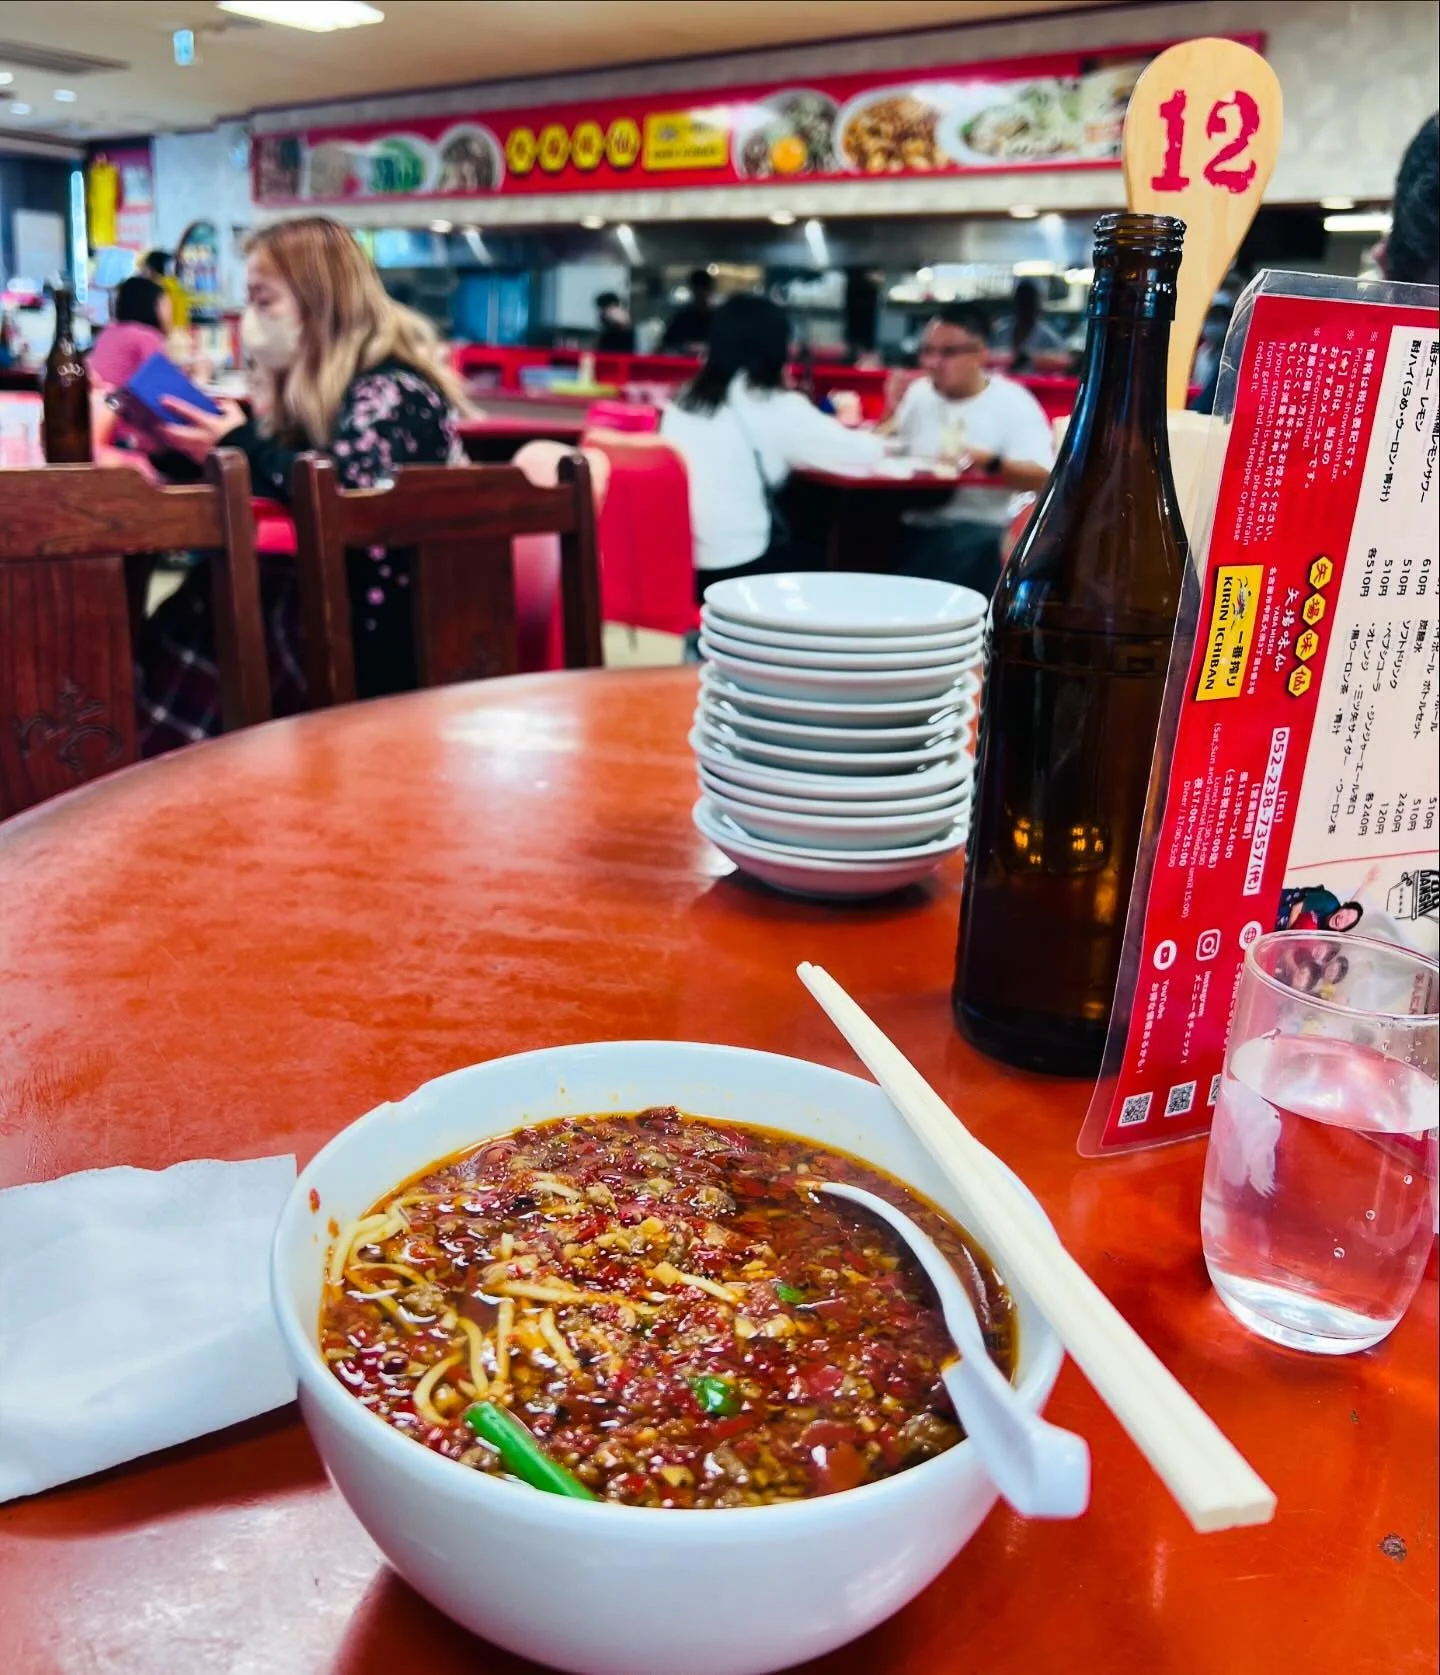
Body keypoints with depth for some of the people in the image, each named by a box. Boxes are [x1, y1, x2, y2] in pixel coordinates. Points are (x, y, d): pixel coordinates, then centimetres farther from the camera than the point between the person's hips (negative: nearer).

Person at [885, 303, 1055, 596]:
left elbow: (1042, 477, -13)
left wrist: (987, 461, -28)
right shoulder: (919, 392, 16)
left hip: (976, 526, -4)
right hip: (913, 523, 4)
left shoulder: (1013, 403, -1)